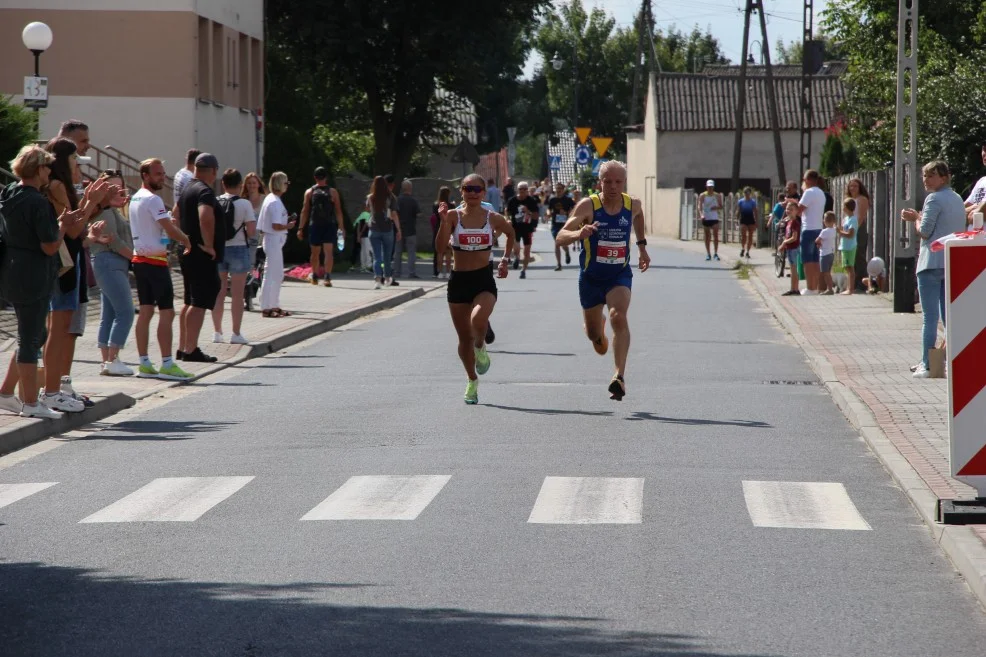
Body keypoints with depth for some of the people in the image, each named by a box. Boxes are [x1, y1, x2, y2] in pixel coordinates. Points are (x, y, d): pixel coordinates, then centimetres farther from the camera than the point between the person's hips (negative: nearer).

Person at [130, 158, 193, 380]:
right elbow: (170, 229, -19)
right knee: (166, 312, -8)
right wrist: (188, 241, -4)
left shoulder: (135, 199, 15)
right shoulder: (152, 200, -14)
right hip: (155, 261, -10)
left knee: (145, 311, 9)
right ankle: (167, 365, -11)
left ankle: (144, 364, 9)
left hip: (140, 259, 10)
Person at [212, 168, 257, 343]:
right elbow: (251, 231, -12)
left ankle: (217, 332, 15)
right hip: (238, 249, -3)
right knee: (237, 294, 2)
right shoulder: (244, 204, -10)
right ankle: (236, 334, 3)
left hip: (218, 249, 3)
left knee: (219, 293, 12)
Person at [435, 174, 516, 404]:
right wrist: (444, 221, -22)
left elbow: (510, 232, 23)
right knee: (464, 337, 8)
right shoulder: (454, 216, -3)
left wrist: (506, 259, 16)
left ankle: (480, 348, 4)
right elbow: (440, 248, -12)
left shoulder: (493, 218, 1)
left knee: (478, 320, -31)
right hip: (458, 280, 1)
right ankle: (472, 381, 29)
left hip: (484, 280, -1)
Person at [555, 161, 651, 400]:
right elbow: (560, 238, -26)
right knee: (594, 335, 15)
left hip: (620, 275, 0)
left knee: (619, 317, -28)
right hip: (591, 277, 0)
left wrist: (642, 246, 19)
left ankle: (619, 377, -30)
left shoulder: (633, 204, -7)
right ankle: (599, 328, 56)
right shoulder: (588, 205, -18)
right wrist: (578, 234, -47)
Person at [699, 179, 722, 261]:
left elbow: (721, 206, 9)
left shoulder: (717, 196, 4)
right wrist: (701, 215, -27)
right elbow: (700, 206, -10)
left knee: (715, 235, -9)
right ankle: (708, 254, 12)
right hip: (706, 218, 0)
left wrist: (716, 207, -14)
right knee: (707, 237, 5)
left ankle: (716, 253, -7)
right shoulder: (702, 196, -1)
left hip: (714, 218, 0)